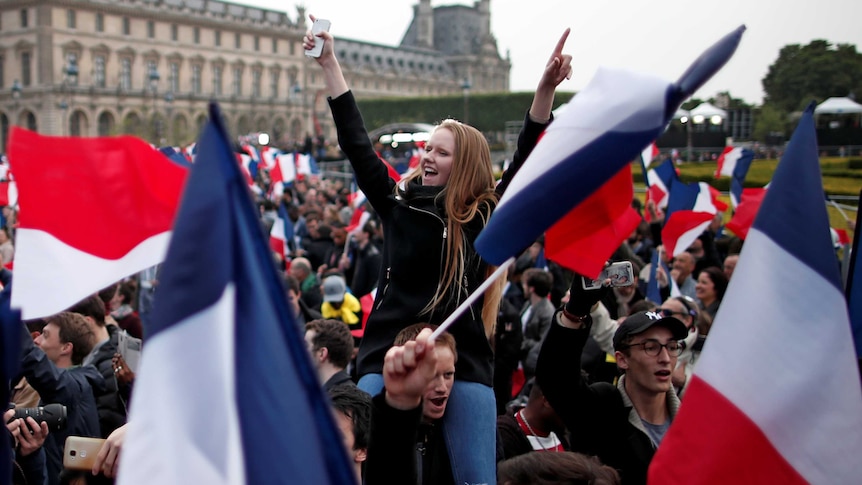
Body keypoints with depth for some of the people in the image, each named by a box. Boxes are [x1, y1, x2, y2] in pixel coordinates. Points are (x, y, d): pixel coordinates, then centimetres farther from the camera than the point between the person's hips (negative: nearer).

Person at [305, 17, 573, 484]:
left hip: (465, 363, -1)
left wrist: (545, 91, -18)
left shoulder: (486, 216, 4)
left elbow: (527, 162, -6)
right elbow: (357, 145, 7)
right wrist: (329, 64, 6)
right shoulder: (398, 203, 9)